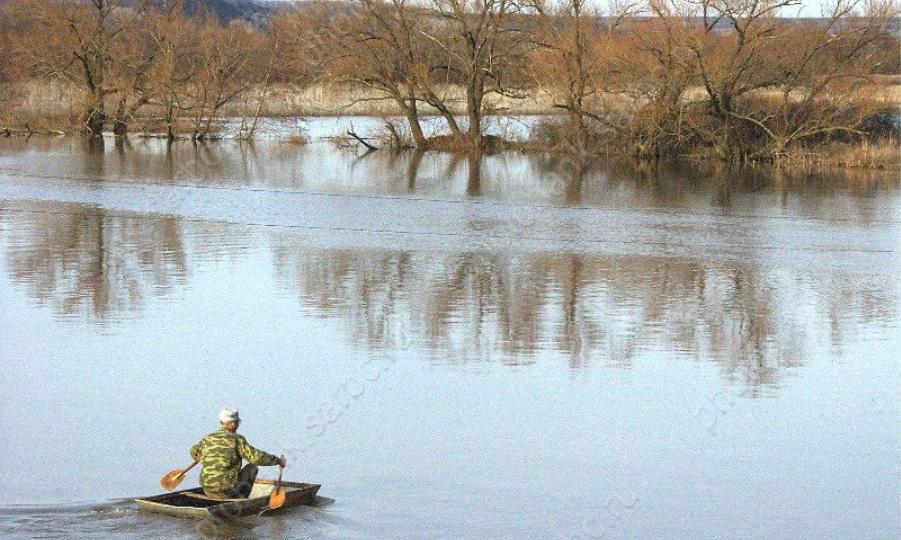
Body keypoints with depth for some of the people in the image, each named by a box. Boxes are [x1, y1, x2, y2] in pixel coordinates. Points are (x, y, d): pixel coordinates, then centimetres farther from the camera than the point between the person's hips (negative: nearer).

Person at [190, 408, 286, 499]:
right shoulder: (236, 439, -8)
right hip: (226, 491, -6)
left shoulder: (208, 438, 10)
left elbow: (194, 451, 31)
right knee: (252, 468, 12)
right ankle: (240, 499, 9)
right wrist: (278, 461, -2)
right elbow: (256, 457, -13)